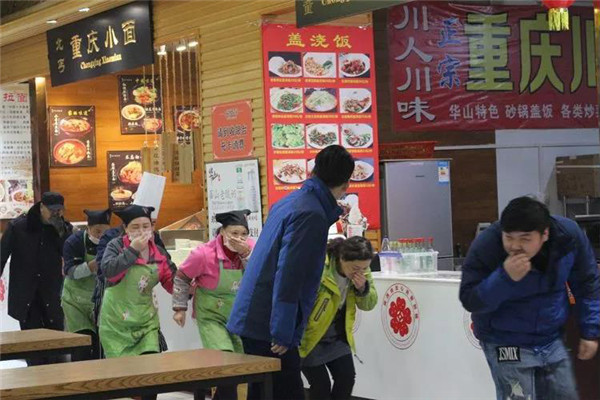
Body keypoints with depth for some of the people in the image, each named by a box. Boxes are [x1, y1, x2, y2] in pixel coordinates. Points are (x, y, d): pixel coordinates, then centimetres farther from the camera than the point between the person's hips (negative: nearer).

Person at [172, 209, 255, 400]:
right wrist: (180, 308, -3)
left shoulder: (250, 248, -10)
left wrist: (247, 254, -28)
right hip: (212, 317, -5)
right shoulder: (204, 254, -21)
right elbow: (182, 278, -7)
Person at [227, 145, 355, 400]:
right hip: (267, 326, -10)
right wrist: (283, 335, -22)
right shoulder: (311, 214, -16)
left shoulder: (289, 202, 13)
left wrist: (334, 213, 44)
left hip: (252, 319, 10)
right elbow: (288, 276, -23)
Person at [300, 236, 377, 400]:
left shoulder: (362, 270, -10)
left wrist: (363, 288, -24)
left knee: (346, 379, -1)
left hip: (337, 337, 6)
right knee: (321, 385, -10)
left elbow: (369, 305, -1)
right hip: (308, 337, -6)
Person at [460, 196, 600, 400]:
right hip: (505, 344, -4)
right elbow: (470, 301, -21)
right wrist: (505, 277, -36)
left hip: (552, 340, 4)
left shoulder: (569, 235, -15)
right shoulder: (484, 247, -24)